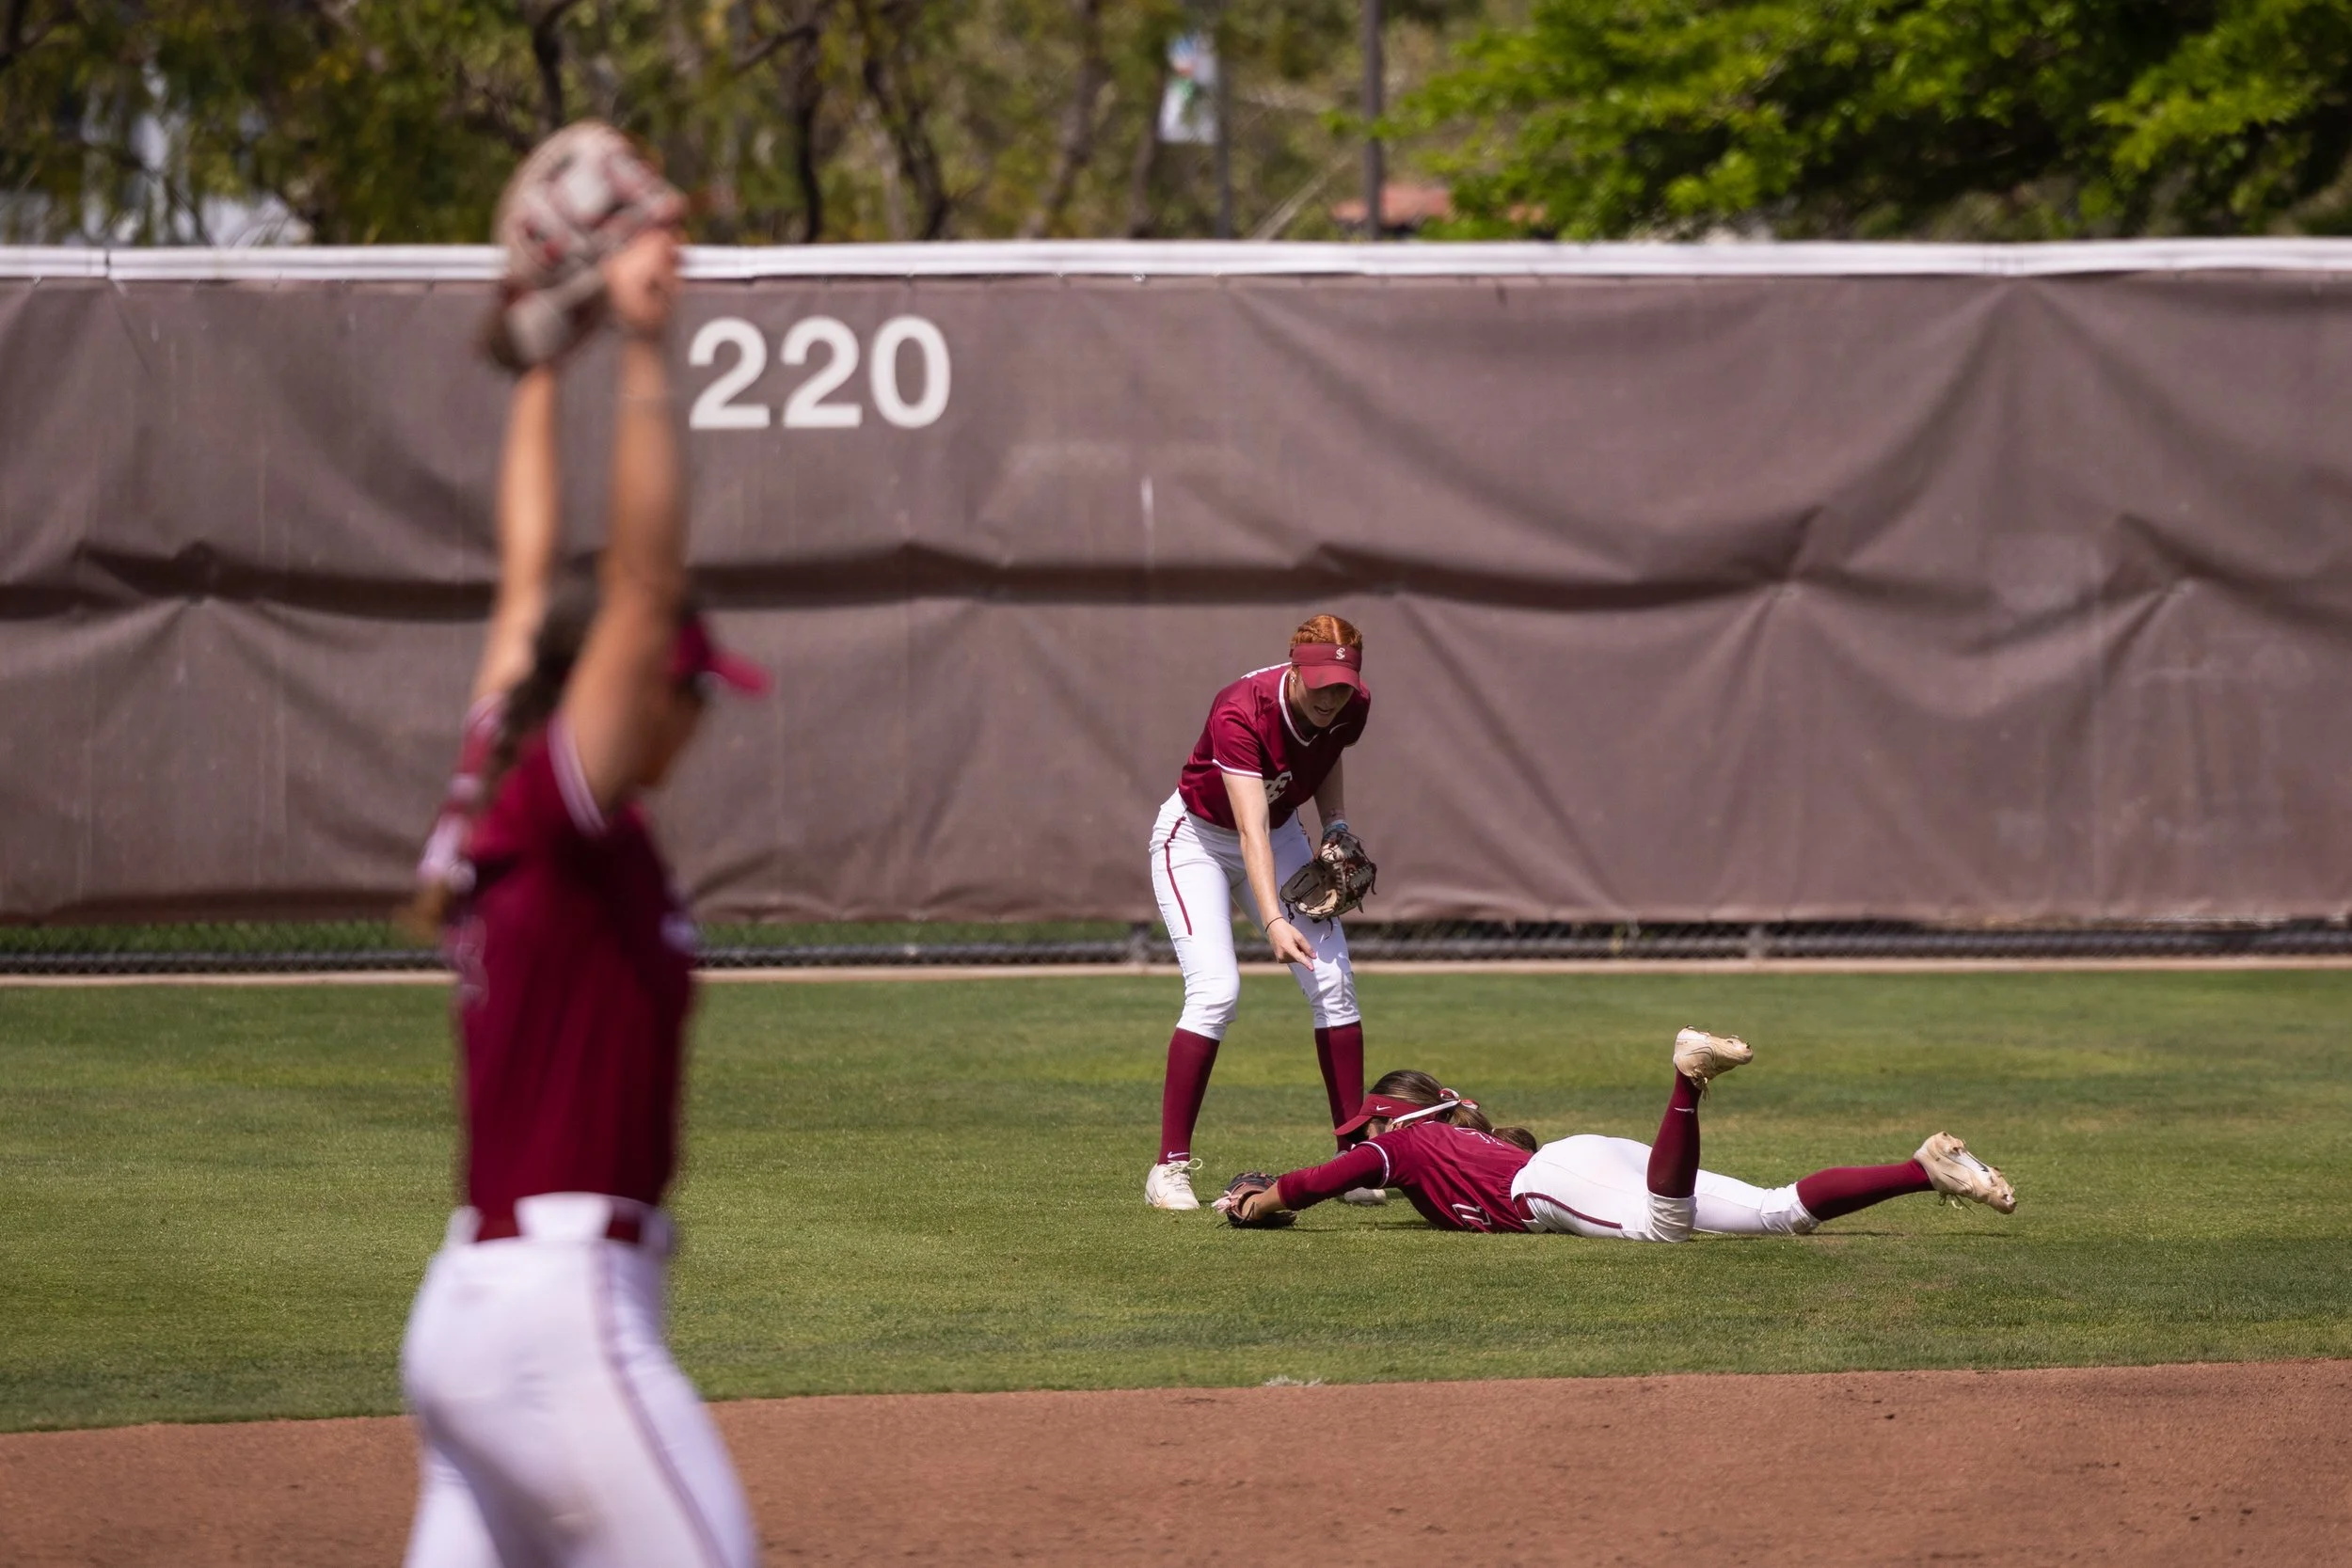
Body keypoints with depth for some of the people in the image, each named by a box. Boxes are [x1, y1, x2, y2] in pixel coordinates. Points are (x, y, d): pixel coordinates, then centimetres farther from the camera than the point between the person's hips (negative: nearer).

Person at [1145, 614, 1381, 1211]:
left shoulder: (1352, 705, -18)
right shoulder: (1241, 714, -37)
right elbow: (1251, 832, -45)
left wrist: (1336, 825, -4)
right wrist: (1273, 921, -56)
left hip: (1281, 832, 6)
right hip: (1197, 837, -6)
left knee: (1333, 980, -6)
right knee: (1216, 990, -22)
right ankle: (1170, 1167, -15)